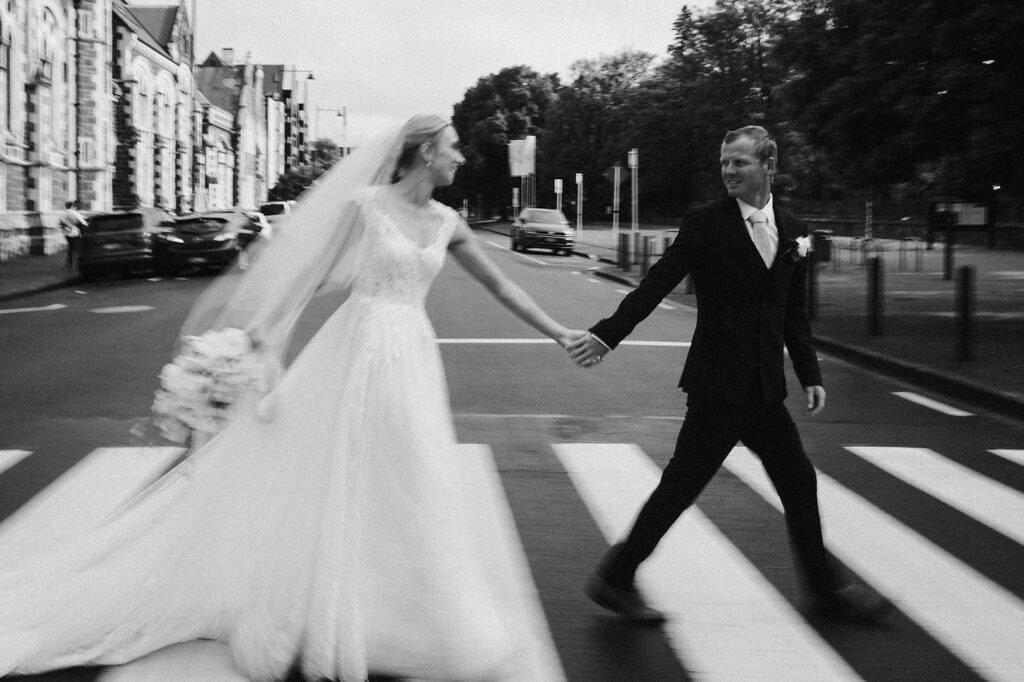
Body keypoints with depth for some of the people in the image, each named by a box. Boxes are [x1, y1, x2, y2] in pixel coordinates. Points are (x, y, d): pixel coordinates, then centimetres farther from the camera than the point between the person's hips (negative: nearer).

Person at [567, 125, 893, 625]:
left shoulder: (791, 231, 10)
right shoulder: (705, 224, -7)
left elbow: (794, 313, 15)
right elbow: (656, 285, -12)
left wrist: (809, 374, 9)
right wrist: (606, 335, -21)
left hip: (764, 387, 6)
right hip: (718, 384, -6)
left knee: (798, 481, 11)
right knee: (682, 484, -5)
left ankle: (827, 589, 25)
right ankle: (615, 578, 8)